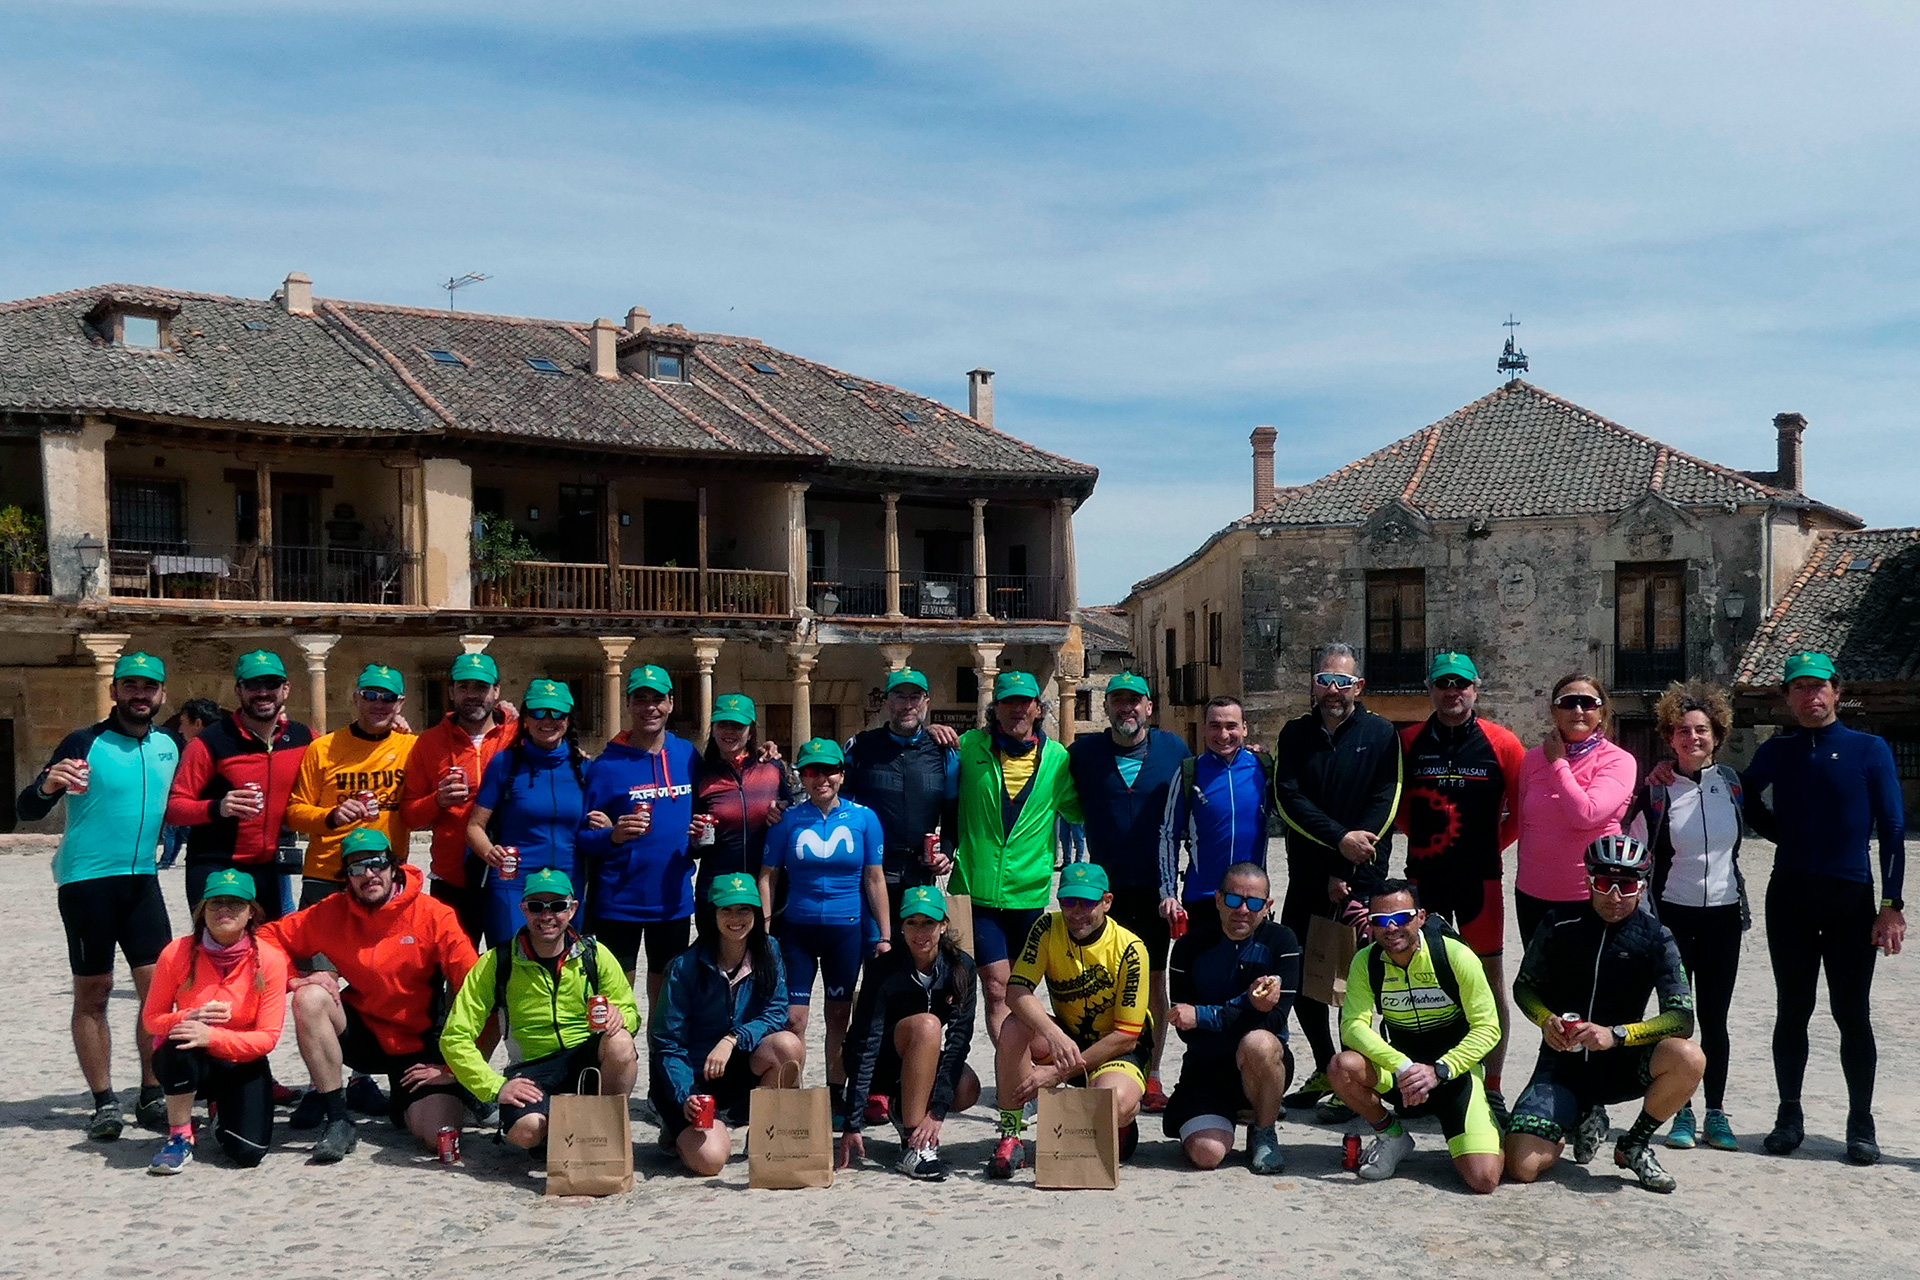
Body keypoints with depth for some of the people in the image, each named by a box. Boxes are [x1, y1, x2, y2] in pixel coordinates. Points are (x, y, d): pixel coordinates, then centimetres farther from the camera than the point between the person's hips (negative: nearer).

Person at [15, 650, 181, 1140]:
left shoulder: (169, 746, 7)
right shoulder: (85, 743, -8)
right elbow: (27, 810, -10)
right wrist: (46, 786, -31)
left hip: (142, 879, 4)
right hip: (87, 880, -4)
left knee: (159, 987, 0)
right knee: (93, 993, 3)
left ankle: (152, 1097, 9)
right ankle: (104, 1103, 9)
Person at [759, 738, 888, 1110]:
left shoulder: (863, 817, 1)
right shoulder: (788, 820, 1)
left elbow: (874, 878, 3)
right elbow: (768, 876, 3)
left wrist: (885, 935, 1)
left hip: (846, 929, 0)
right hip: (797, 929, 0)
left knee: (839, 1016, 9)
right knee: (793, 1017, -5)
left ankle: (835, 1096, 20)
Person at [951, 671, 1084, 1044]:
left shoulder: (1056, 757, 5)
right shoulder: (969, 747, 1)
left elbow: (1080, 810, 16)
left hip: (1029, 895, 2)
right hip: (976, 891, -2)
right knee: (997, 988, -9)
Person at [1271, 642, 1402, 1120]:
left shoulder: (1381, 734, 0)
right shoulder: (1295, 735, 8)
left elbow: (1384, 805, -8)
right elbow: (1288, 798, -3)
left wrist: (1346, 872, -13)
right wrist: (1338, 838, -17)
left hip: (1361, 880, -4)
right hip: (1306, 878, 4)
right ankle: (1325, 1068, 27)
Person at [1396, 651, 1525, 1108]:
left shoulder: (1501, 743, -2)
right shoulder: (1408, 741, 3)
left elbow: (1527, 803, 5)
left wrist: (1496, 841, 4)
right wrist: (1421, 833, 7)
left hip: (1480, 877, -2)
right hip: (1423, 876, 2)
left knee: (1490, 974, 1)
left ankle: (1492, 1087, 8)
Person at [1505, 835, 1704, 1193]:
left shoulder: (1655, 938, -5)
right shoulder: (1559, 926, -4)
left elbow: (1682, 1018, -13)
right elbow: (1524, 986, 8)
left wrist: (1616, 1034, -26)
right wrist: (1546, 1019, -14)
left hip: (1621, 1063, 1)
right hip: (1562, 1060, 0)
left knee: (1689, 1059, -32)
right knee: (1522, 1167, -20)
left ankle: (1635, 1144, -3)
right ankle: (1584, 1118, 16)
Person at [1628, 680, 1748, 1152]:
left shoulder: (1730, 783, 2)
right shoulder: (1655, 790, -7)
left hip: (1722, 916, 2)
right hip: (1672, 914, -2)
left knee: (1714, 1019, 7)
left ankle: (1716, 1113, 16)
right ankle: (1681, 1113, 12)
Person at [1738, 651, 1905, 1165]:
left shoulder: (1869, 750, 0)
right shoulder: (1777, 751, 8)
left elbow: (1892, 829, -2)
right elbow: (1746, 798, 25)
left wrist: (1891, 905, -8)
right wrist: (1786, 834, 10)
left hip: (1851, 896, -2)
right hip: (1790, 896, 2)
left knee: (1852, 1014, 2)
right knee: (1792, 1011, 7)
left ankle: (1861, 1124, 12)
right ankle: (1789, 1117, 16)